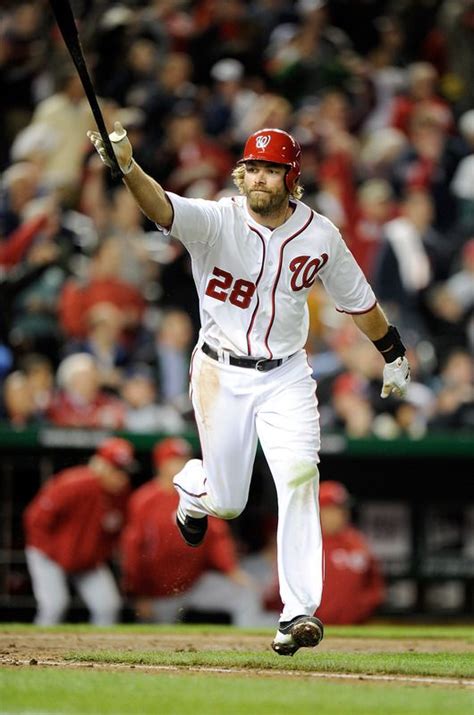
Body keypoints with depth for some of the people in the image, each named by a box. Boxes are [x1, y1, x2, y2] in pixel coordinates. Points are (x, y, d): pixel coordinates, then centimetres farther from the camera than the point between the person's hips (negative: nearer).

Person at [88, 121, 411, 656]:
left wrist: (392, 354, 21)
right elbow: (162, 207, -35)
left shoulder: (320, 235, -5)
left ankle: (299, 613, -18)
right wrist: (127, 168, -55)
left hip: (286, 375, 1)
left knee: (299, 473, -20)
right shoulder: (217, 221, -15)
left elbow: (357, 299, 11)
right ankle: (191, 488, 45)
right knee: (226, 503, 4)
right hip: (222, 372, -1)